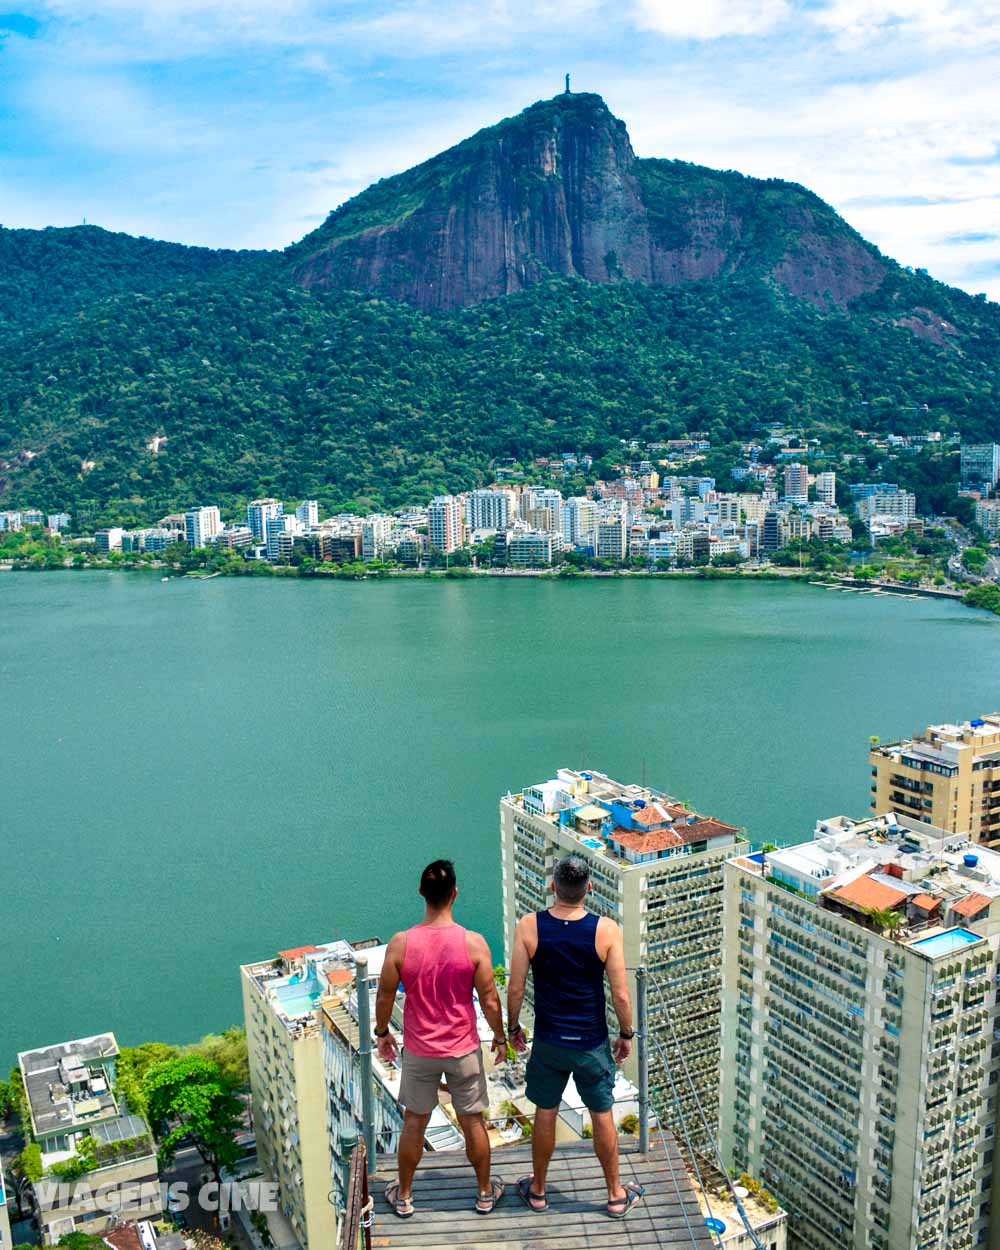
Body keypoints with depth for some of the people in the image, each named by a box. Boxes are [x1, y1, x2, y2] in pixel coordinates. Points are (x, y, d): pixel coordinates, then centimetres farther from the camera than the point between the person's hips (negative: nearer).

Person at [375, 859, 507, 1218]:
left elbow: (385, 996, -6)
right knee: (472, 1122, 18)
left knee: (414, 1123, 19)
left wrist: (382, 1033, 12)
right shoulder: (473, 943, -19)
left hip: (419, 1051, 1)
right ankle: (485, 1192, 35)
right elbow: (490, 1000, -11)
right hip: (464, 1050, 0)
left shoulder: (400, 944, -17)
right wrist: (500, 1037, 6)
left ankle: (404, 1196, 36)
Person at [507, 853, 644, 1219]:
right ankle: (616, 1195, 35)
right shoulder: (606, 930, -19)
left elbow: (515, 988, -10)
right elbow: (620, 995, -13)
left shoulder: (529, 926, -17)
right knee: (602, 1115, 18)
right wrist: (626, 1034, 4)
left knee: (545, 1114, 19)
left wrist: (512, 1027, 7)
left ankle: (537, 1190, 38)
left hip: (548, 1040, 1)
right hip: (592, 1043, -1)